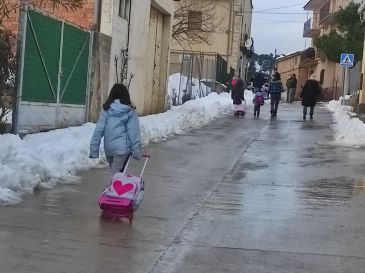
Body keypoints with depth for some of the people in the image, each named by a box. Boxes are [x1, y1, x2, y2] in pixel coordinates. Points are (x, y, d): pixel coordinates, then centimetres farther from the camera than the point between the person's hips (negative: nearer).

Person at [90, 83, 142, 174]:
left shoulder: (106, 111, 1)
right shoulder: (131, 112, -4)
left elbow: (98, 130, -2)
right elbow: (134, 133, -4)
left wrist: (94, 150, 1)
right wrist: (136, 151, 0)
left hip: (108, 148, 3)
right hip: (122, 148, -3)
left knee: (115, 171, 19)